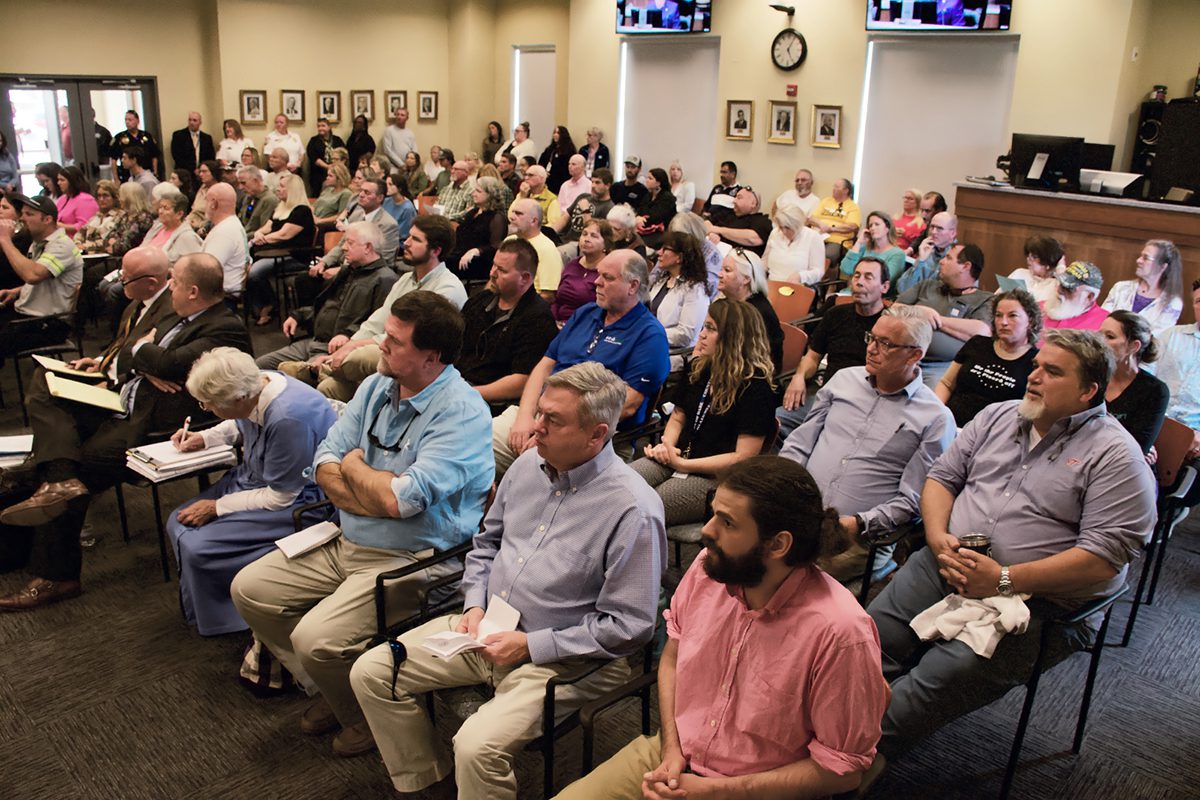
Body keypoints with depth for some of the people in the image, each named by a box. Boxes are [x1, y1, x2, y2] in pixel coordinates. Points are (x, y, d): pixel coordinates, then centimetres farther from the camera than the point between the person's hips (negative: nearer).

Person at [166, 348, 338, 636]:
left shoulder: (288, 420, -34)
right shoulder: (257, 384, -7)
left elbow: (280, 498, -22)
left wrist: (216, 507, -14)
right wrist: (203, 438, 7)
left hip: (297, 499, -9)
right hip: (255, 478, 10)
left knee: (197, 548, -17)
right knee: (178, 523, 5)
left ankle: (216, 620, 12)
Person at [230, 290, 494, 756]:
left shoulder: (461, 412, -21)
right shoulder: (377, 386, 4)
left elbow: (401, 499, -28)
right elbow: (325, 464, 2)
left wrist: (353, 466, -8)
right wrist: (378, 497, -16)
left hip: (410, 561, -8)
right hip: (346, 543, 9)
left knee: (316, 638, -23)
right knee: (249, 589, 8)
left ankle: (362, 716, 10)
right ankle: (327, 689, 22)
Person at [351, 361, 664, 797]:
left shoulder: (633, 509, -20)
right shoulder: (527, 466, 3)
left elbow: (628, 626, -19)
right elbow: (486, 543, 19)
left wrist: (531, 645, -17)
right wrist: (475, 605, 1)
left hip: (557, 658, -7)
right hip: (485, 629, 8)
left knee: (477, 746, -29)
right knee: (370, 672, 2)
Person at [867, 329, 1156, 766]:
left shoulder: (1115, 456, -5)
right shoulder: (997, 417, 14)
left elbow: (1104, 557, -14)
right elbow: (942, 476, 17)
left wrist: (1005, 580, -19)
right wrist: (938, 538, -4)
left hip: (1037, 601, -5)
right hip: (945, 564, 6)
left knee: (945, 676, -28)